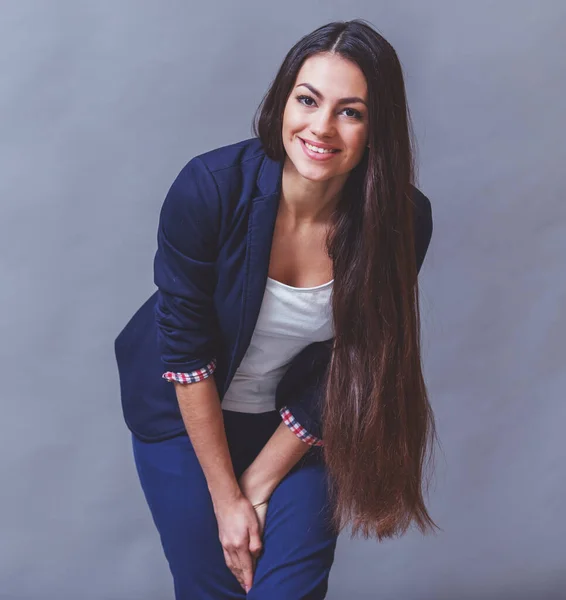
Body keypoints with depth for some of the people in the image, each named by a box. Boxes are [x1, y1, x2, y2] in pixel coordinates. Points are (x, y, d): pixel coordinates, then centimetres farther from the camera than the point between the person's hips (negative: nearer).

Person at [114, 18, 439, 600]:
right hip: (190, 414, -1)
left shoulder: (402, 220, -21)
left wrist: (258, 487, -9)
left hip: (299, 424, 1)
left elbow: (347, 371, -13)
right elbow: (185, 351, -18)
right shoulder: (209, 187, -26)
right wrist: (225, 497, -13)